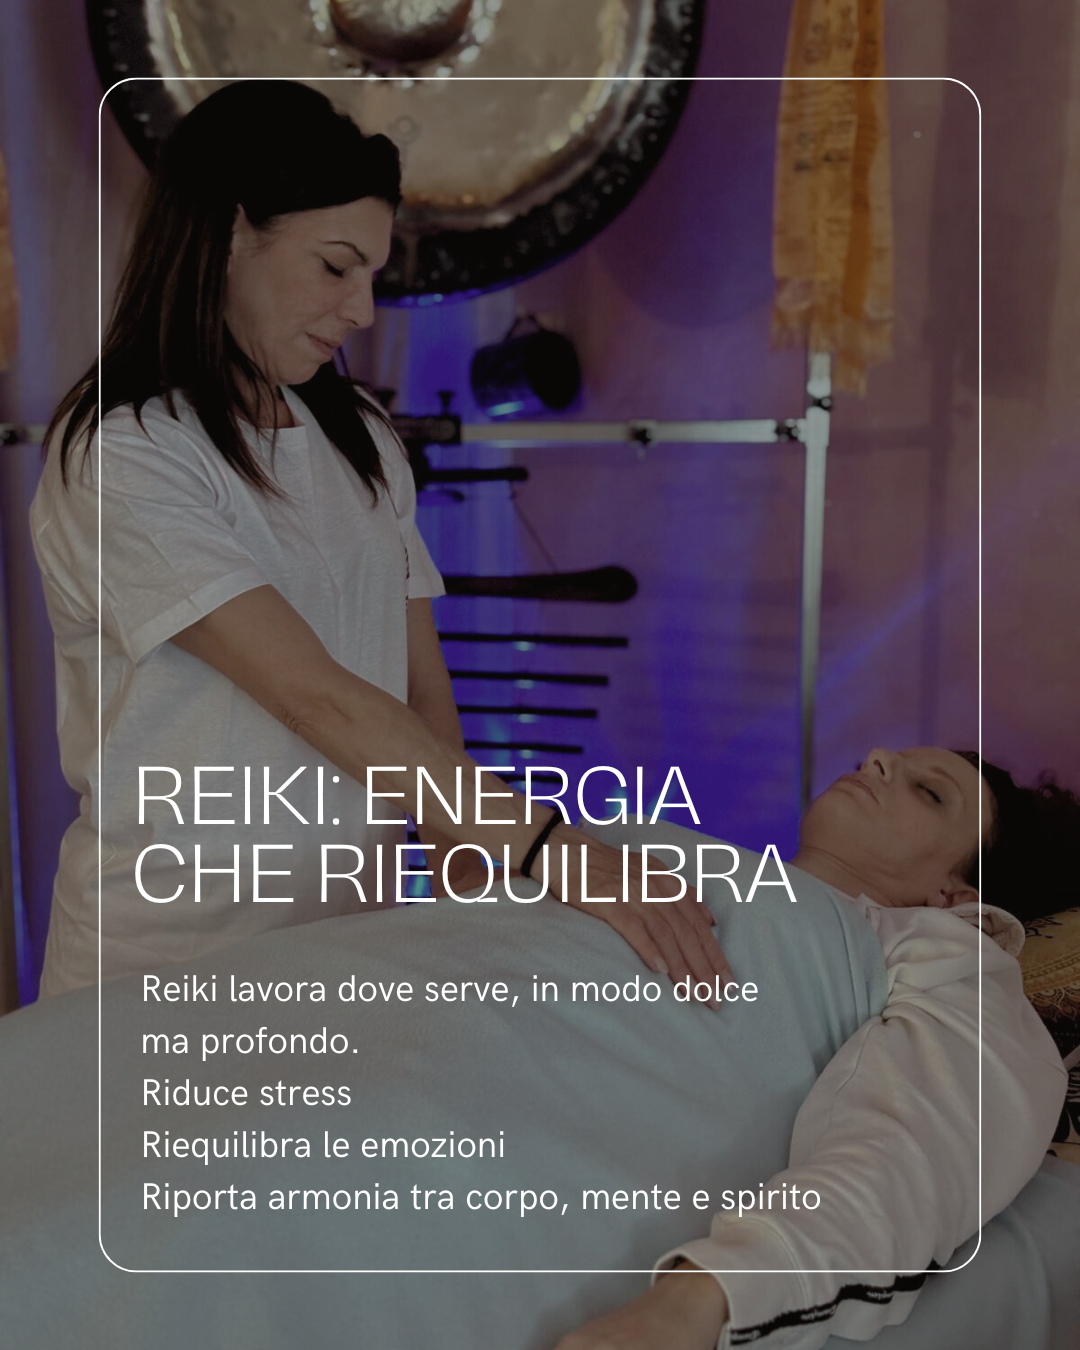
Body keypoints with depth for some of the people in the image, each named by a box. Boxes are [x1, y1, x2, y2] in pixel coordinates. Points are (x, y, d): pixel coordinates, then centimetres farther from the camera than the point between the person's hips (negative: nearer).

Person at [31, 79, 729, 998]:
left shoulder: (361, 440, 9)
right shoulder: (121, 456, -15)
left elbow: (424, 693, 4)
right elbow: (320, 700, -24)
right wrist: (547, 846, -28)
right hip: (175, 956, -5)